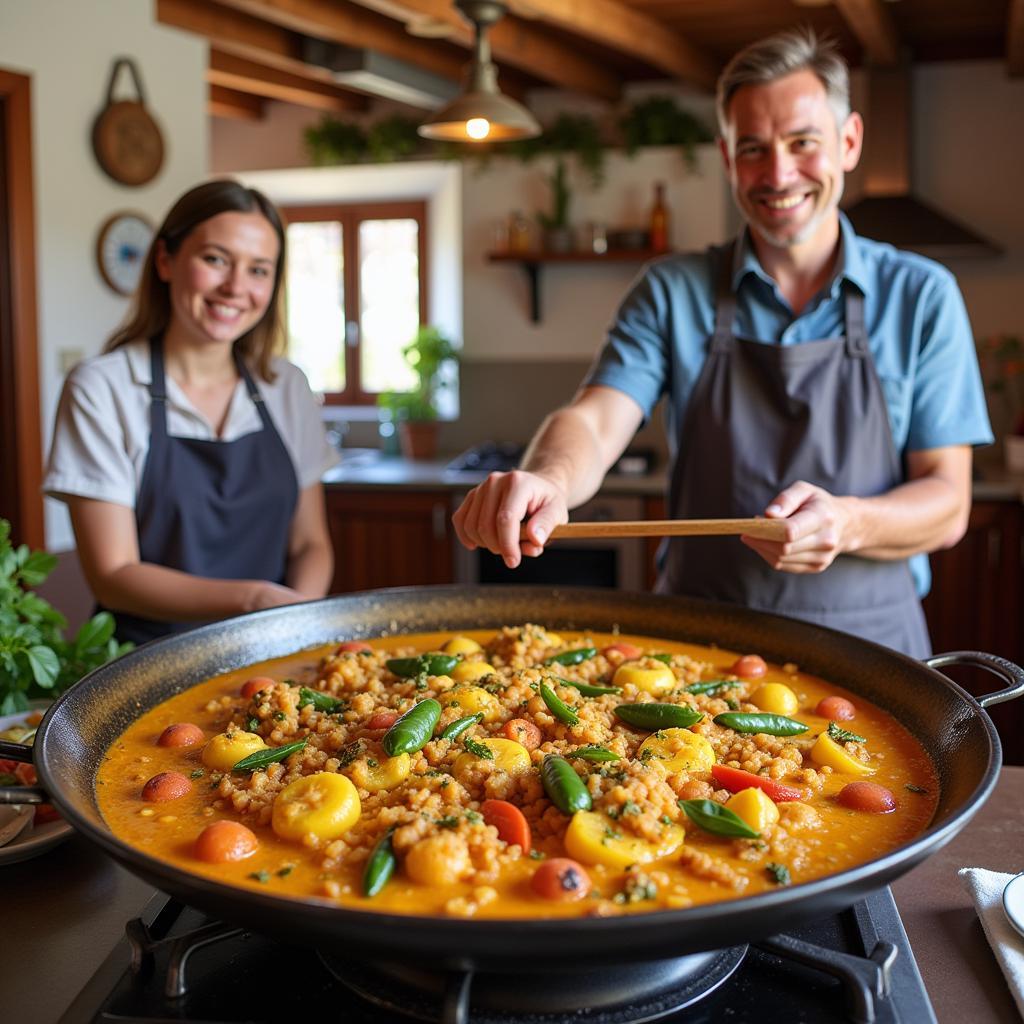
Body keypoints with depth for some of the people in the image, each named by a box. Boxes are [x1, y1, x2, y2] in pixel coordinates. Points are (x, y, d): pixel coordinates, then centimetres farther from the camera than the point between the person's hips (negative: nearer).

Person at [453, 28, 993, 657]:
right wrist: (548, 480, -32)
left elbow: (947, 504, 0)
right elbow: (593, 423, -8)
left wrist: (847, 523, -22)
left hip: (864, 647, 0)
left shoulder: (921, 297, 3)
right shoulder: (672, 293, 5)